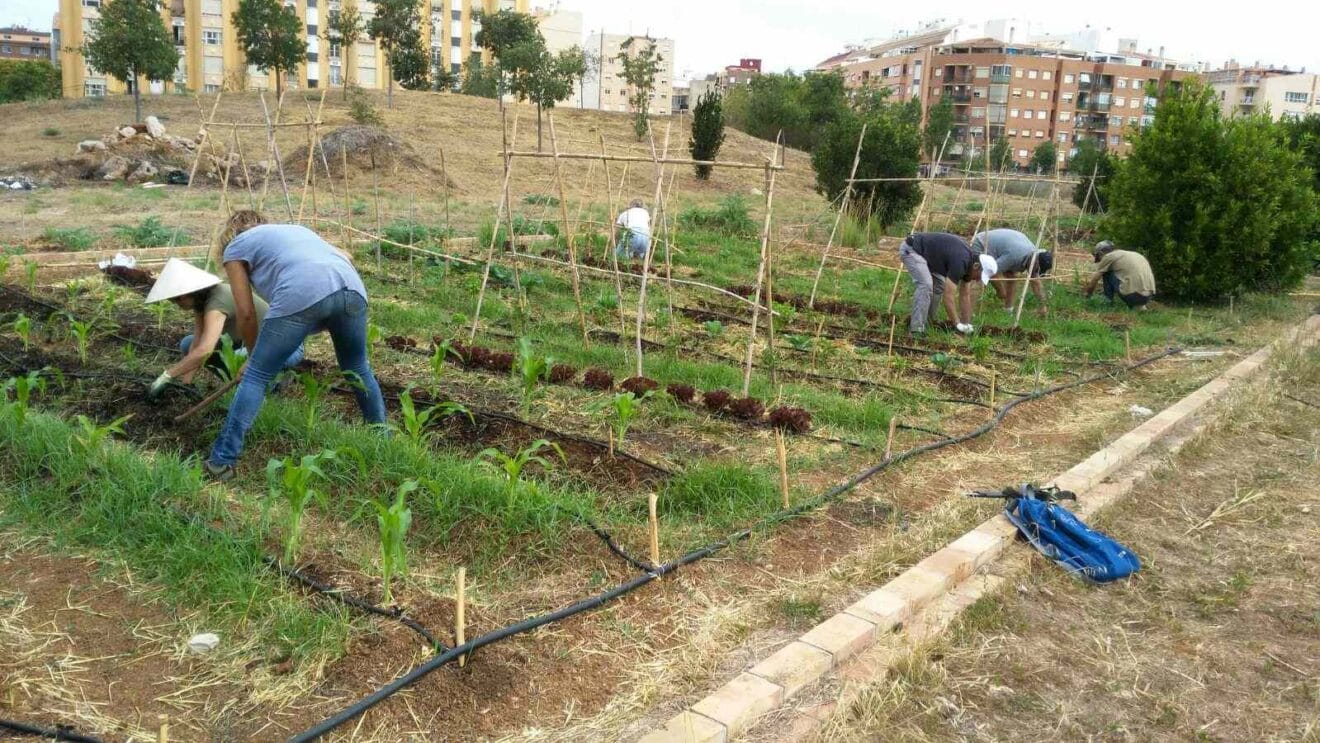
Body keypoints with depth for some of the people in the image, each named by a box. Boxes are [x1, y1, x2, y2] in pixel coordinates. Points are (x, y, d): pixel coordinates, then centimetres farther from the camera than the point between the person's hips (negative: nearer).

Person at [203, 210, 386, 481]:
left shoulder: (235, 248, 26)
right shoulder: (295, 229, 41)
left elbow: (245, 313, 20)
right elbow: (344, 256, 38)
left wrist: (253, 355, 34)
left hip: (301, 295, -5)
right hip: (352, 288, 5)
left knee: (256, 377, 6)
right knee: (358, 369, 25)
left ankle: (222, 461, 6)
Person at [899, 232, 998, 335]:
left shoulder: (968, 263, 1)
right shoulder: (960, 262, -27)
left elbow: (965, 295, 10)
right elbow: (947, 295, -28)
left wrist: (966, 324, 9)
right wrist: (958, 324, -25)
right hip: (911, 249, -10)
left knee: (940, 287, 8)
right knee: (926, 285, -25)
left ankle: (924, 322, 16)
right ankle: (916, 329, -21)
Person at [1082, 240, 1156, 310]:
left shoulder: (1108, 257, 5)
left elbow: (1093, 281, 12)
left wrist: (1089, 294, 32)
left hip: (1132, 295, -6)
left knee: (1106, 272, 12)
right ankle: (1139, 305, 16)